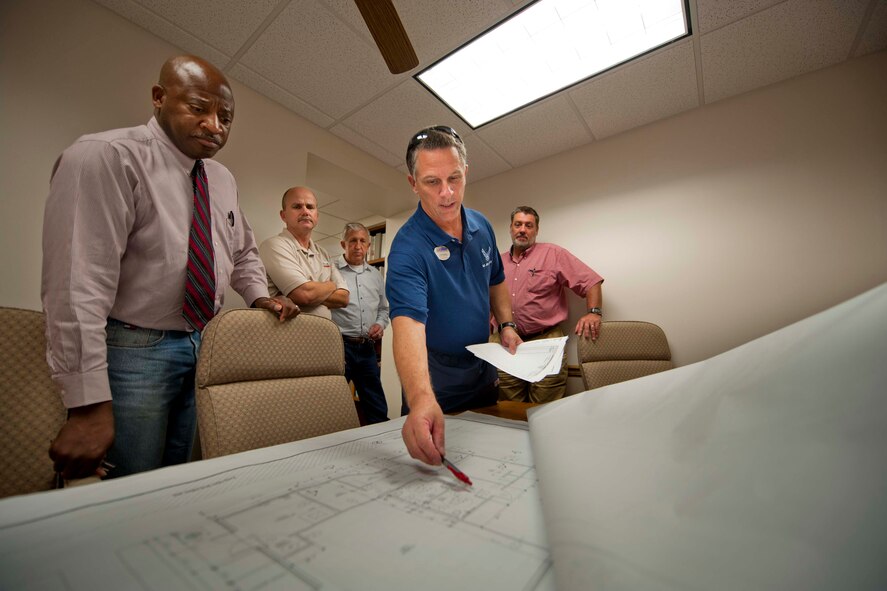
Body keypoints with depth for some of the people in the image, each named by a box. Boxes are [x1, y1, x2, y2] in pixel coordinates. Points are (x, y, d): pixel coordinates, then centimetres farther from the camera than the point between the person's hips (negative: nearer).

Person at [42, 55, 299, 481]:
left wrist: (259, 296, 2)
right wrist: (89, 403, -23)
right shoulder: (105, 157, -13)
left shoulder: (223, 180, 8)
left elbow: (243, 252, 20)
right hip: (133, 349, -5)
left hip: (205, 345, 6)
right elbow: (78, 284, -21)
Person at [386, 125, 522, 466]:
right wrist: (421, 399, -56)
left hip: (483, 372, 7)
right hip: (437, 385, -6)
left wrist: (506, 326, -1)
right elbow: (408, 323, -41)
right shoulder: (407, 248, -26)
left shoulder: (482, 227, -4)